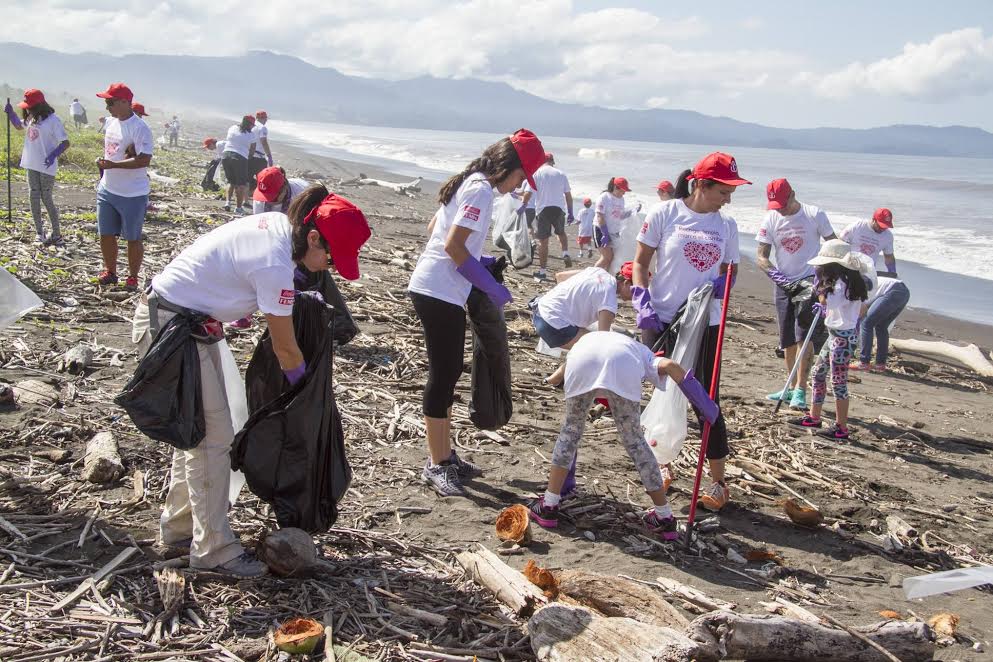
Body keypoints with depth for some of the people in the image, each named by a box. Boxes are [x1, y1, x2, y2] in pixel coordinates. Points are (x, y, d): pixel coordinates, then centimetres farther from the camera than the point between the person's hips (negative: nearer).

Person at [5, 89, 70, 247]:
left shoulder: (53, 120, -16)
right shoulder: (31, 119, 6)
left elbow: (65, 142, -15)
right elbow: (18, 126, 27)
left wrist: (54, 154, -28)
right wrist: (10, 113, 10)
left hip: (47, 167, -7)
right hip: (32, 164, 7)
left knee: (46, 199, -2)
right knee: (34, 198, 7)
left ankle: (57, 234, 9)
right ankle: (39, 232, 15)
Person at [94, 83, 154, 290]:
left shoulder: (139, 128, -18)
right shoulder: (110, 122, 7)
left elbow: (144, 160, -25)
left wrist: (112, 164, -27)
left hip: (132, 195, -8)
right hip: (107, 190, 8)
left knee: (133, 238, 4)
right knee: (106, 234, 13)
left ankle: (133, 277, 16)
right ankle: (110, 271, 28)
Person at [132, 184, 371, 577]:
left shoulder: (277, 223, -2)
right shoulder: (275, 265, -27)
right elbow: (285, 348, -15)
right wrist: (305, 384, 1)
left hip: (193, 320, 10)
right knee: (213, 437, -6)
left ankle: (178, 527, 28)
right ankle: (213, 549, 4)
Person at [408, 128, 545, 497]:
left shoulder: (469, 183, 14)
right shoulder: (481, 191, -15)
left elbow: (434, 229, 19)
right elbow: (453, 245, -21)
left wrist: (478, 260, 17)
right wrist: (491, 287, -14)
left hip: (435, 290, 10)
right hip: (440, 293, -10)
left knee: (450, 372, 16)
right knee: (443, 374, -3)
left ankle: (444, 455, 25)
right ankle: (436, 465, 6)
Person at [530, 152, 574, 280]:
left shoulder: (536, 173, 3)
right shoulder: (561, 174, 9)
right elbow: (568, 195, 9)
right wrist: (570, 212, 15)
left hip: (543, 209, -2)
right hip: (559, 208, 2)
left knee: (543, 240, 3)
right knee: (561, 232, 28)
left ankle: (542, 271, 7)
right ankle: (565, 254, 4)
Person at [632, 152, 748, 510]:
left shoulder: (726, 224, 4)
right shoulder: (664, 213, -5)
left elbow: (729, 270, 15)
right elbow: (640, 262, 0)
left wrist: (723, 284, -9)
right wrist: (643, 303, -12)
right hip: (661, 320, -2)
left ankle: (718, 481, 11)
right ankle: (663, 464, 29)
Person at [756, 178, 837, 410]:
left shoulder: (814, 214, -6)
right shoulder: (770, 220, 1)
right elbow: (762, 256, 0)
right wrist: (778, 277, -16)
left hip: (811, 281, -4)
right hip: (784, 284, 4)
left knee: (804, 336, -14)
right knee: (788, 340, 8)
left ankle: (800, 390, -14)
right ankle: (792, 388, 18)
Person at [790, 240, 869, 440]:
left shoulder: (843, 283, -19)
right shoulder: (842, 281, 12)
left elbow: (826, 301, -22)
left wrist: (820, 281, -12)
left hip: (843, 337, -11)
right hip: (835, 334, 11)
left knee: (838, 381, -5)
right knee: (818, 374, 17)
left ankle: (841, 428, 2)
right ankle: (814, 417, 28)